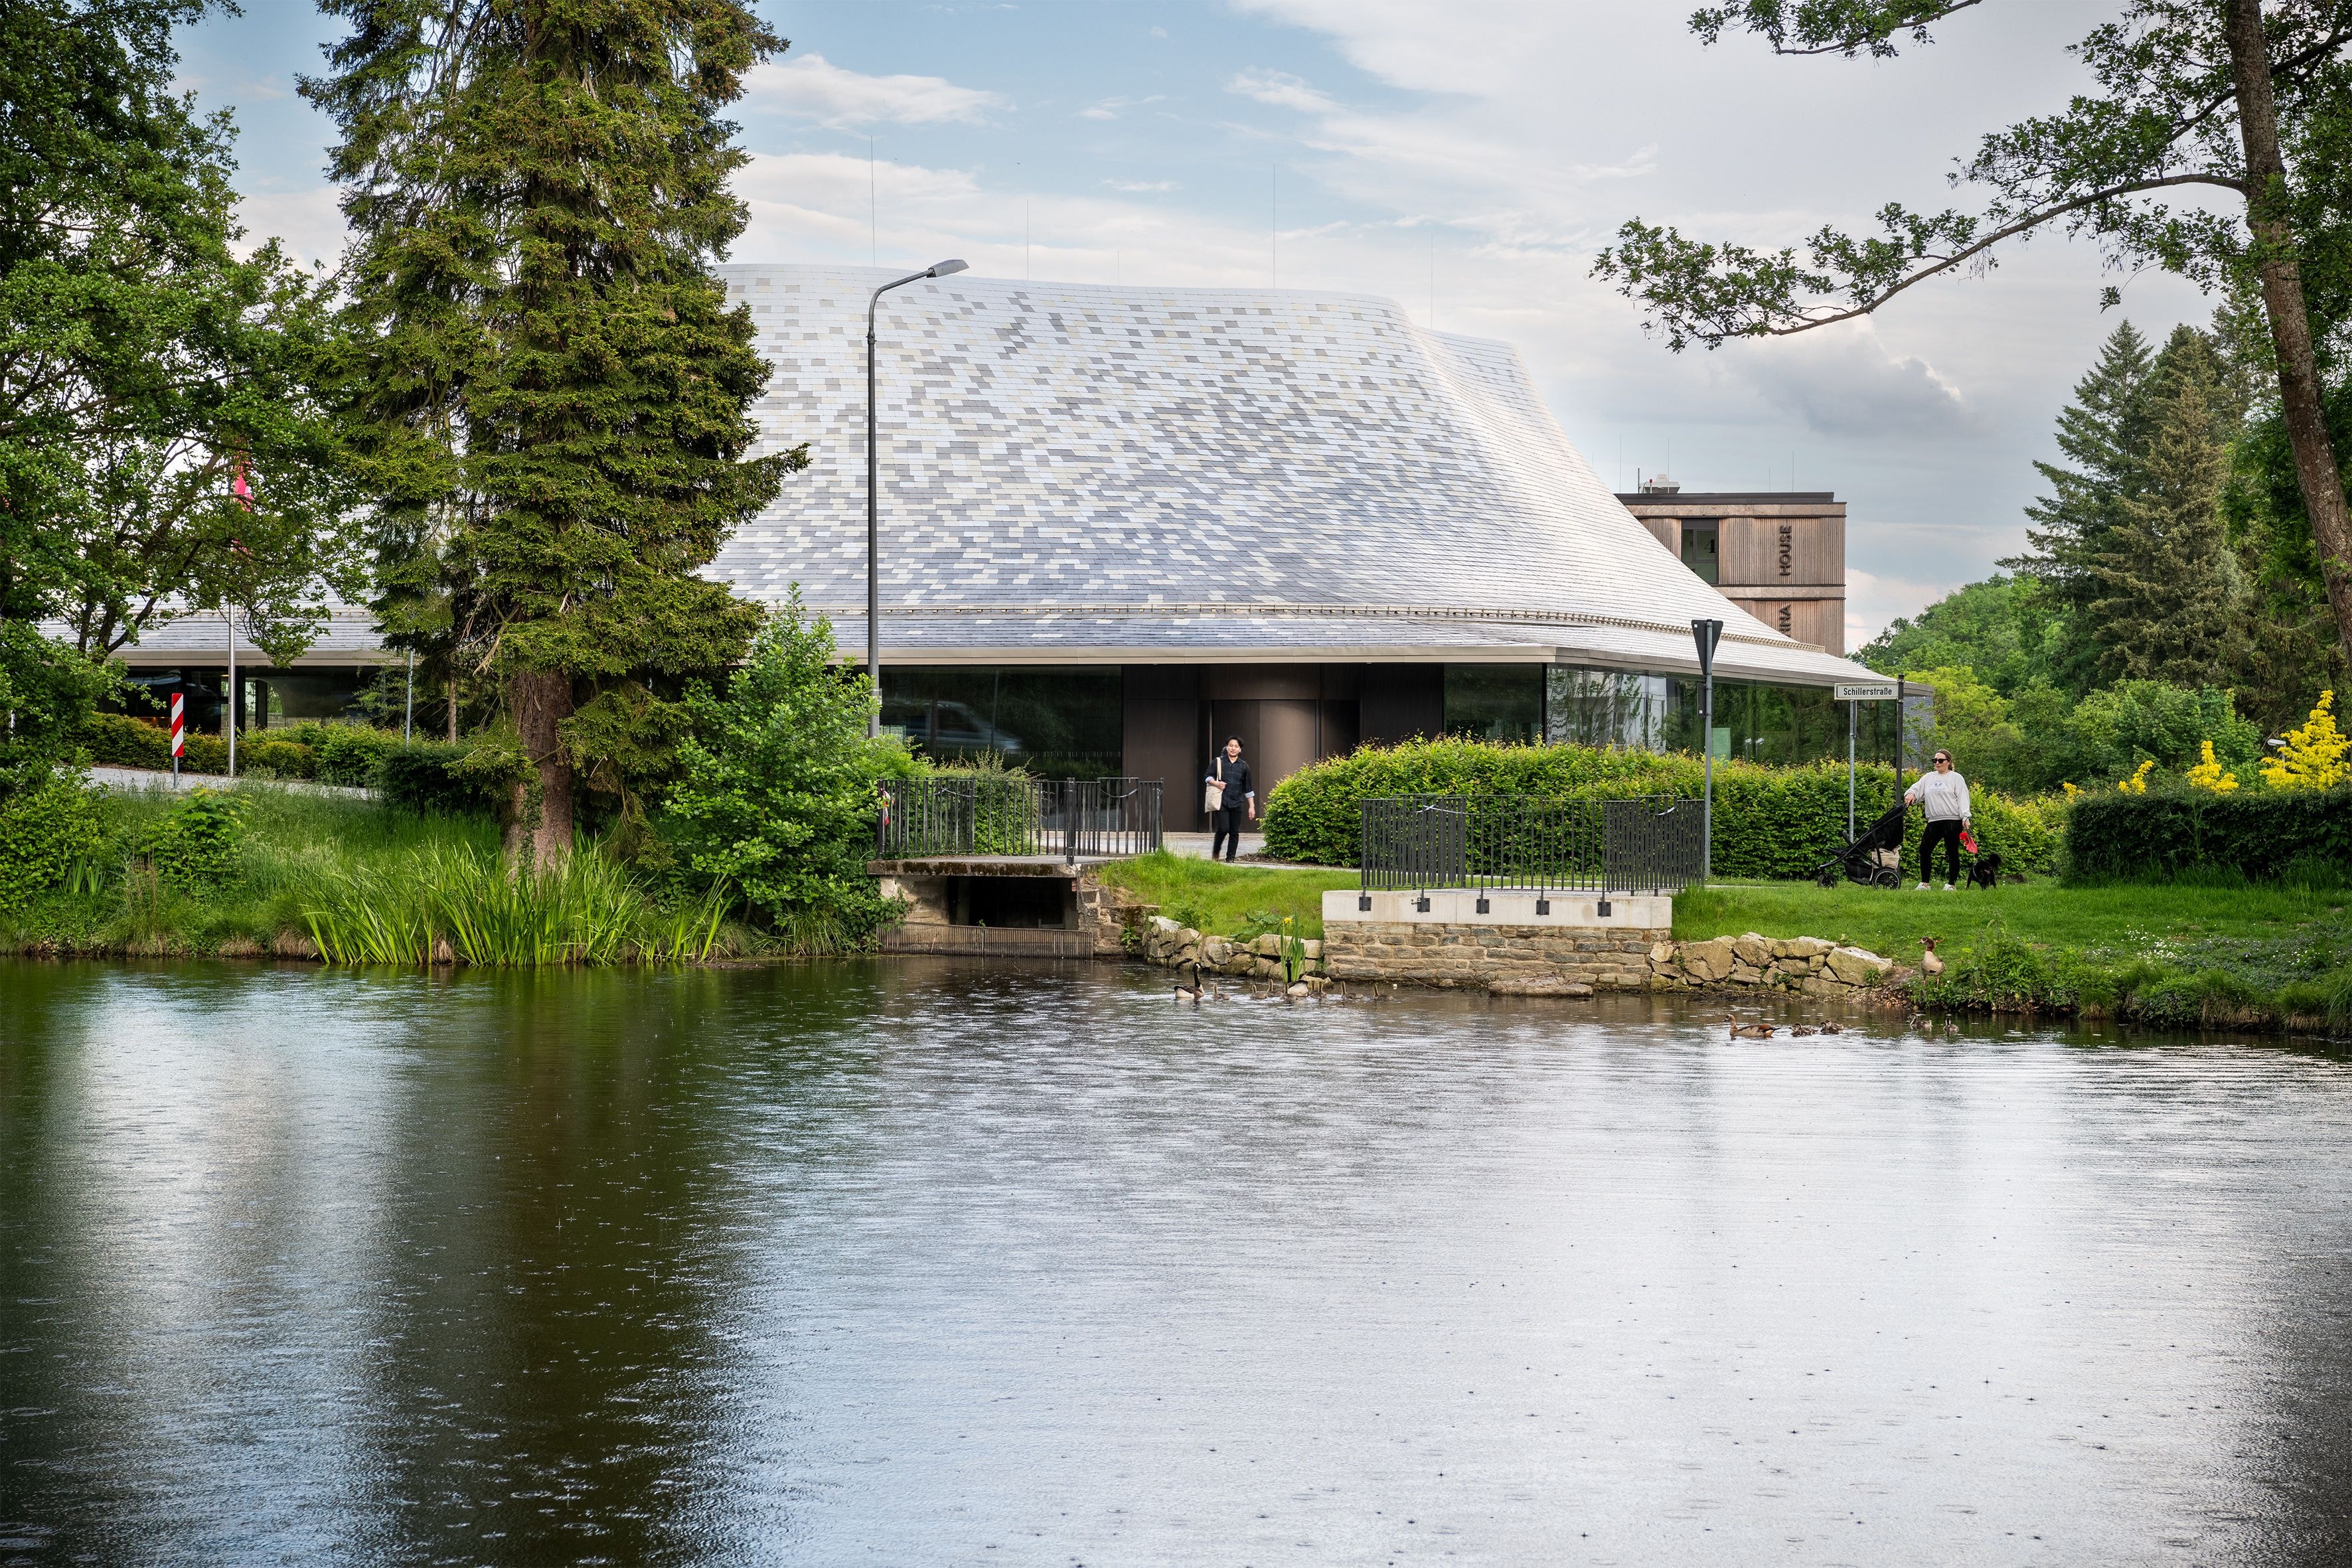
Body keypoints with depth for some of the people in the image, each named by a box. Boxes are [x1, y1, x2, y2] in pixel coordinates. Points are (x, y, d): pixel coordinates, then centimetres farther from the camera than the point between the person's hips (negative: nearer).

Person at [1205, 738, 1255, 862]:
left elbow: (1248, 788, 14)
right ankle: (1215, 853, 9)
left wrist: (1252, 807, 11)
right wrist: (1216, 783, -13)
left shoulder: (1244, 766, 12)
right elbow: (1207, 777, 8)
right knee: (1223, 828, -14)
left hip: (1237, 804, 3)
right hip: (1221, 802, -3)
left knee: (1235, 832, 1)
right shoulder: (1218, 762, 6)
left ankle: (1230, 858, 8)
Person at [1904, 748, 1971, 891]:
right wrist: (1910, 794, -8)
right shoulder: (1928, 778, 18)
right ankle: (1924, 883, 2)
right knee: (1924, 849, -4)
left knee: (1952, 852, -1)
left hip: (1952, 821, -5)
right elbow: (1916, 788, 17)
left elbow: (1963, 798, -3)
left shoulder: (1956, 778, 3)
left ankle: (1951, 884, 6)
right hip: (1934, 821, 5)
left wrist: (1965, 817, -12)